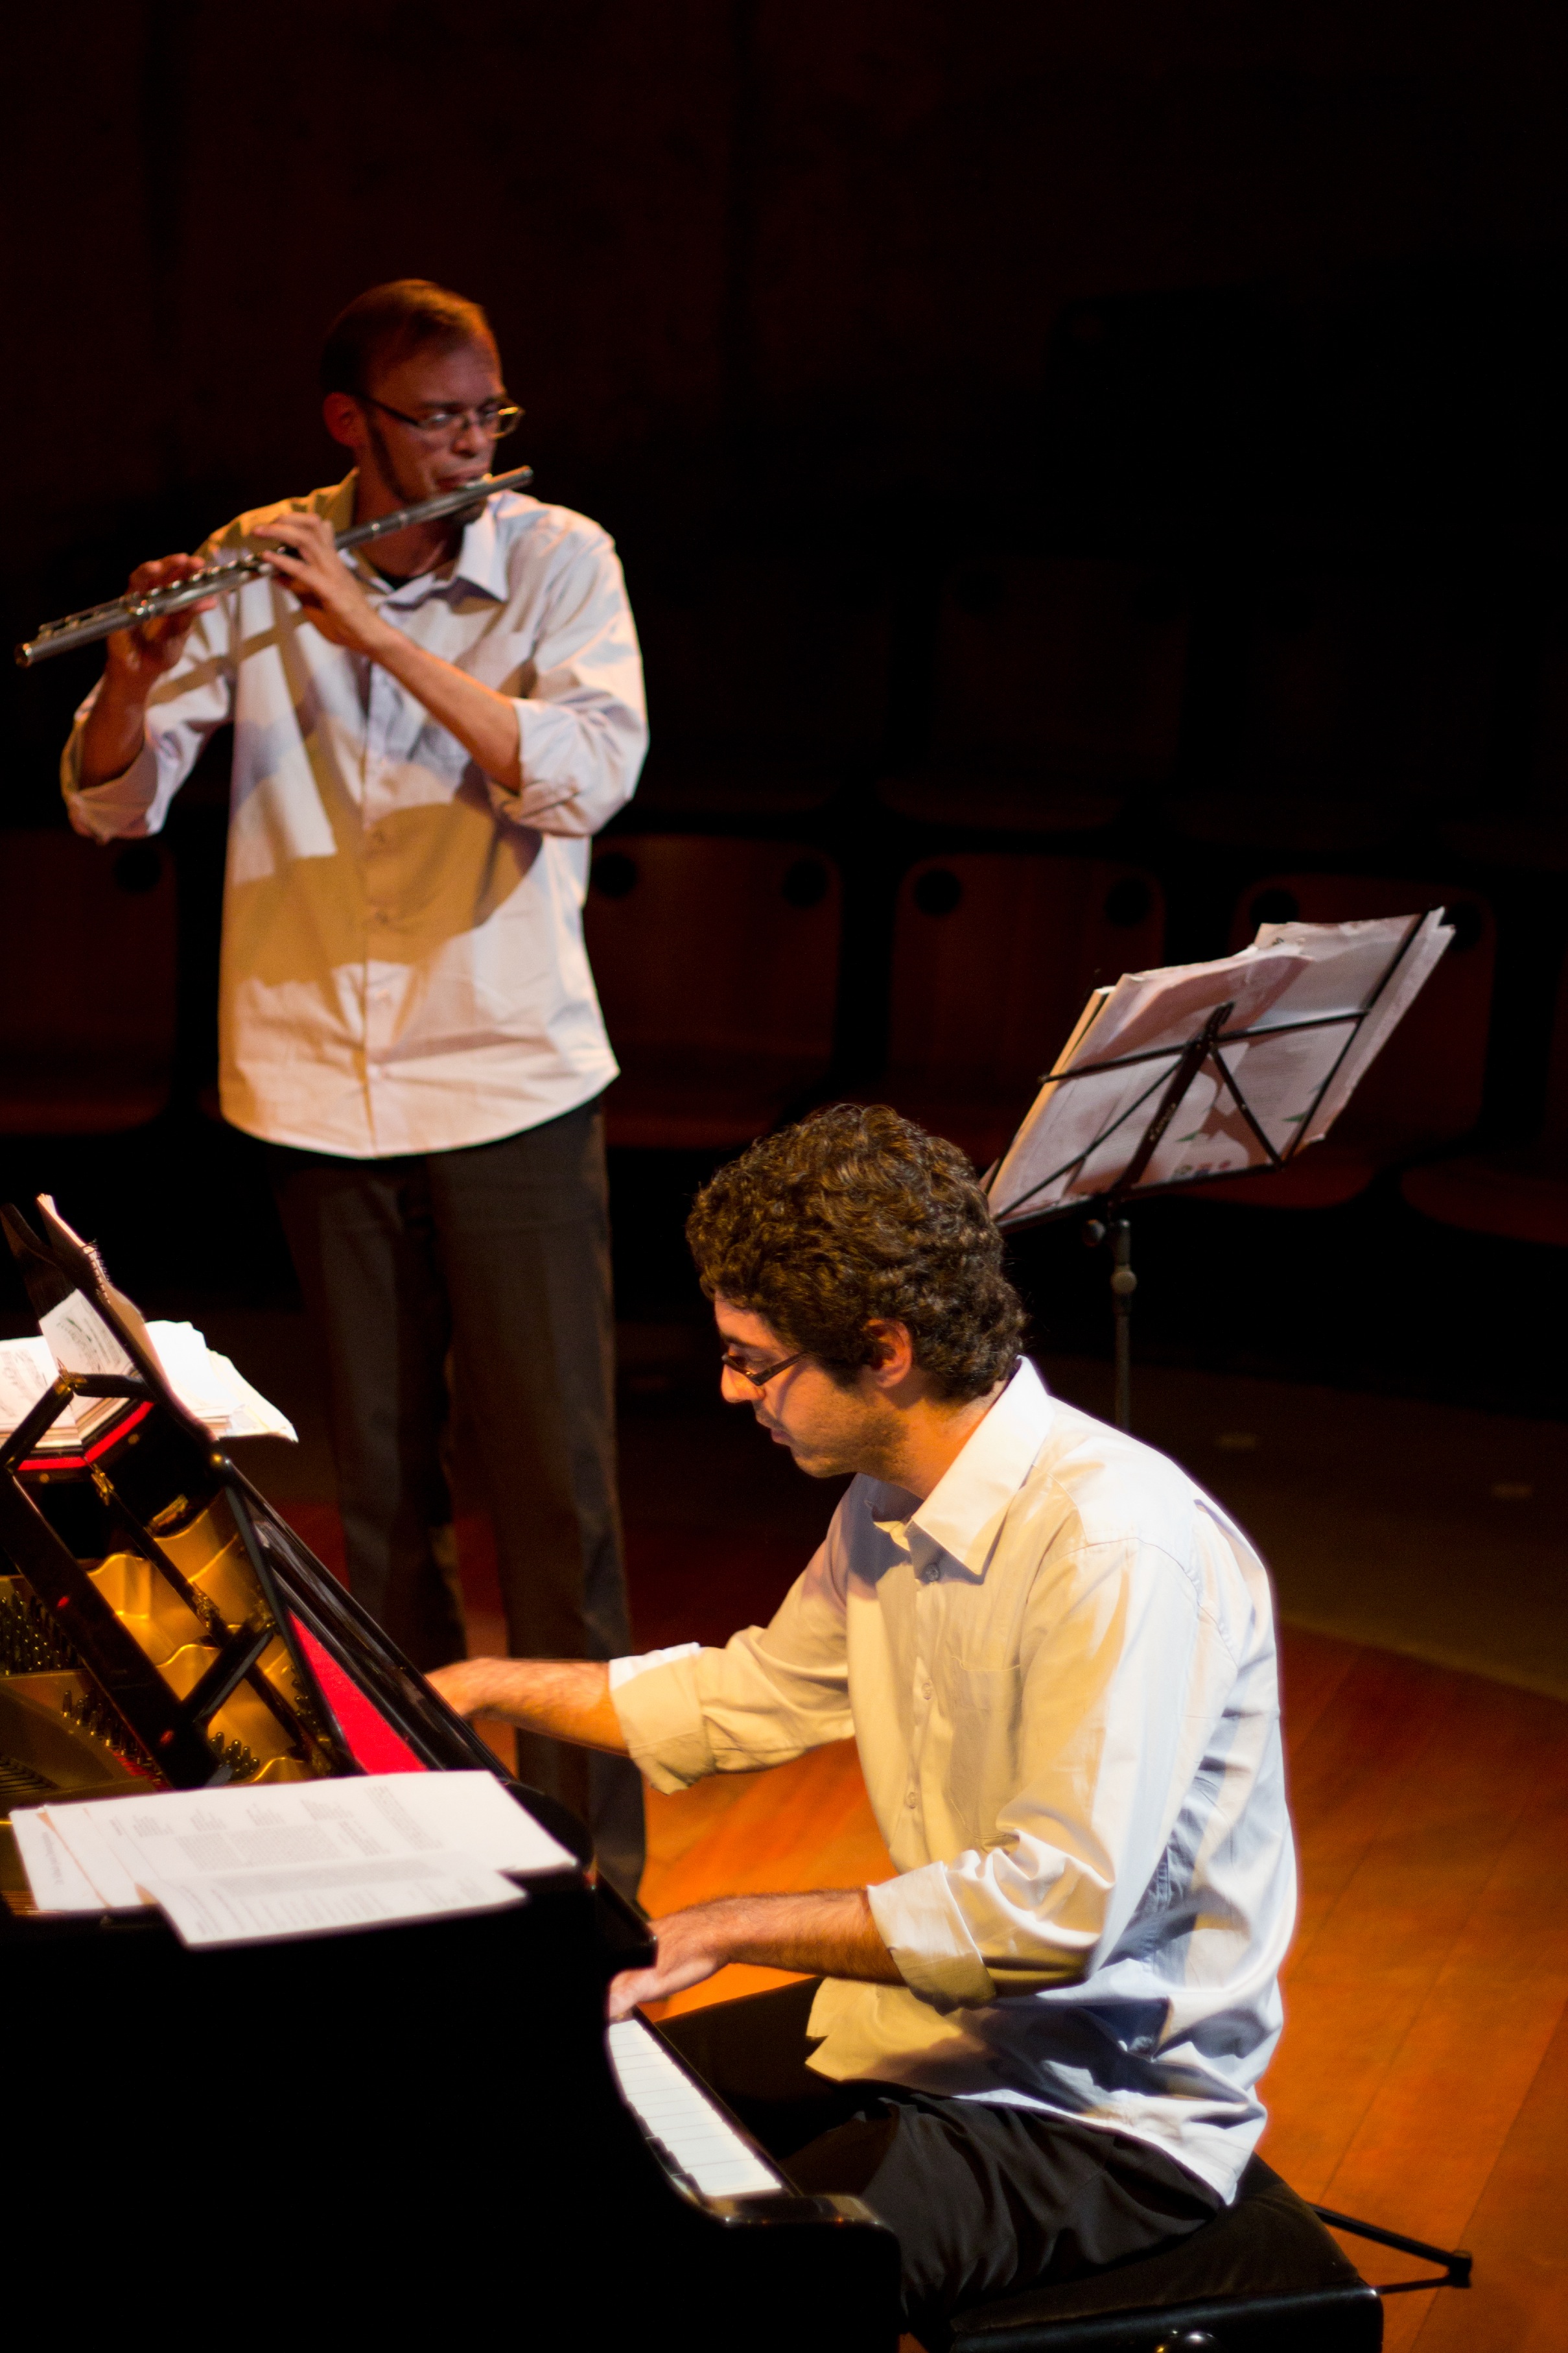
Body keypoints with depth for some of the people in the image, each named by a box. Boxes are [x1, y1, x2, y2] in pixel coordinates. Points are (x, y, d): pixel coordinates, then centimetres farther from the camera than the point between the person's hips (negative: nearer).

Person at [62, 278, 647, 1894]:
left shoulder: (559, 561, -2)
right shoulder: (261, 569, 2)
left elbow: (583, 774, -19)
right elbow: (109, 804, -1)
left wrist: (373, 630, -24)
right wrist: (138, 674, -23)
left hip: (514, 1080, -2)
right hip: (320, 1085, 2)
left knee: (555, 1477, -1)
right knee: (374, 1479, 10)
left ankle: (592, 1840, 8)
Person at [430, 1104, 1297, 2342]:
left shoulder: (1120, 1548, -27)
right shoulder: (891, 1507, 2)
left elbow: (1057, 1908, -32)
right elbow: (749, 1698, 21)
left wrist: (729, 1928, -27)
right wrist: (487, 1683, 20)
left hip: (1109, 2115, -9)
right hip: (936, 2024, 9)